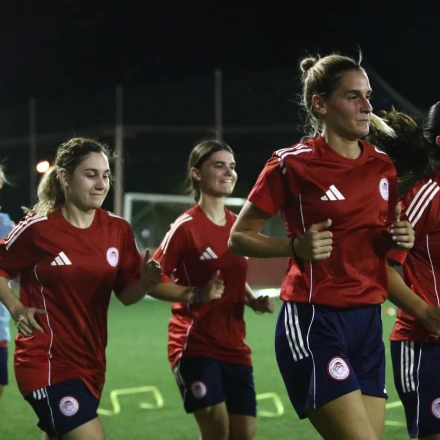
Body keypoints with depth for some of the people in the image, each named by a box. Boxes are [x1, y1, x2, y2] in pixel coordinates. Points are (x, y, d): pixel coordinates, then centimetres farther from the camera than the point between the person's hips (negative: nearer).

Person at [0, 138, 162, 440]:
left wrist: (145, 282, -14)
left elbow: (126, 294, 7)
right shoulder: (38, 229, -12)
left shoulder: (118, 230, 2)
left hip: (90, 362, 6)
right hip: (48, 361, -6)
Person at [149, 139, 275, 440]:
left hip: (234, 346, 7)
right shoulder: (186, 226, -11)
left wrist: (255, 301, 5)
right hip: (195, 345, -7)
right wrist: (197, 295, -24)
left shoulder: (238, 224, 9)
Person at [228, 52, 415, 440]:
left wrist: (398, 239, 2)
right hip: (314, 322, -6)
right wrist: (297, 246, -19)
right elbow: (239, 238, -3)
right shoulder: (292, 164, -8)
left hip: (368, 321, 7)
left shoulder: (383, 165, 10)